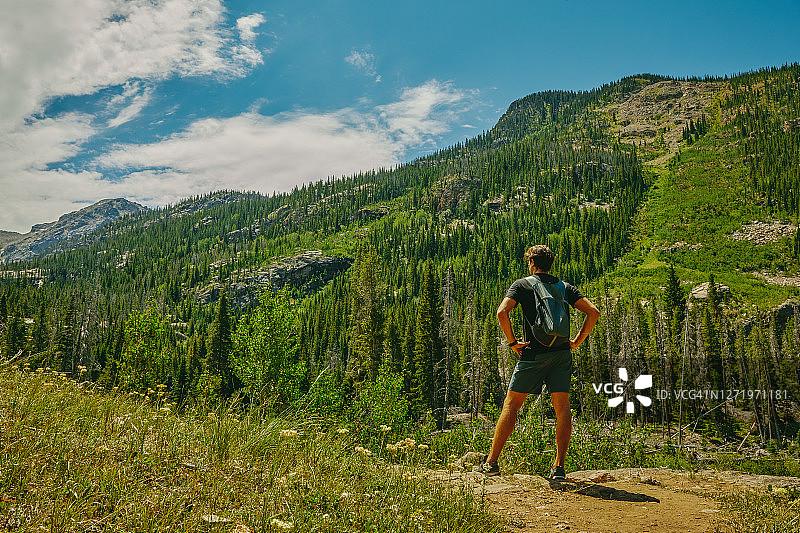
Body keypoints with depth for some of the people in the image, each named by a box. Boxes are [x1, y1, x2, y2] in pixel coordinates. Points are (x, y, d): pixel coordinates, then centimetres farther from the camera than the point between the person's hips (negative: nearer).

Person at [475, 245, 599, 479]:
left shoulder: (522, 284, 3)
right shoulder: (565, 287, 13)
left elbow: (502, 312, -14)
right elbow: (593, 312, 3)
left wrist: (512, 342, -5)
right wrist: (576, 341, 7)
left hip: (534, 354, -3)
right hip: (562, 353, 3)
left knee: (511, 405, 5)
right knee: (562, 407, 4)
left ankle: (491, 462, 9)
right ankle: (559, 467, 2)